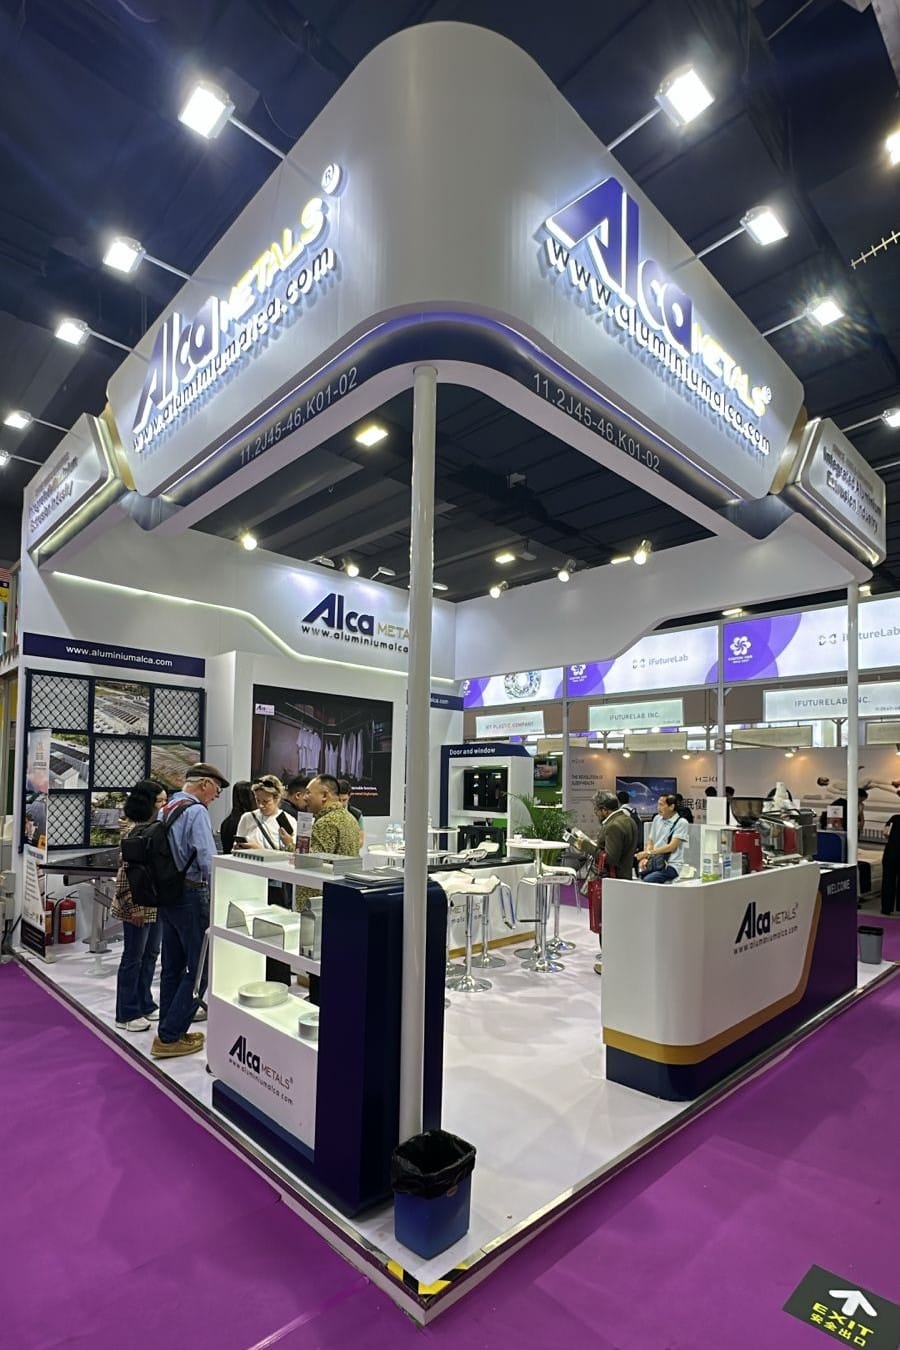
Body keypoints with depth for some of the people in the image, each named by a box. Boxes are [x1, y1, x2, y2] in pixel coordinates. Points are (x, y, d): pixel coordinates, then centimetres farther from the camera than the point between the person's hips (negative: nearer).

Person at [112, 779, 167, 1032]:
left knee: (150, 954, 17)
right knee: (133, 957, 3)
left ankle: (145, 1004, 30)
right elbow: (127, 871, -20)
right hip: (139, 905, -9)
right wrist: (134, 907, -20)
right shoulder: (133, 830, -17)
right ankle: (126, 1014, 16)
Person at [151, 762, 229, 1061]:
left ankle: (170, 1030, 27)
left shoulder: (165, 809, 10)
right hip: (191, 895, -9)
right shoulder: (196, 811, -18)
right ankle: (169, 1037, 5)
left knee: (173, 966, 17)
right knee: (200, 968, 1)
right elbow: (208, 861, -23)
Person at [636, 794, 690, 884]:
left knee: (646, 881, -32)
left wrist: (648, 853, -15)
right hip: (654, 863, 5)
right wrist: (645, 858, -2)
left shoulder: (681, 823, -5)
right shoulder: (657, 818, 13)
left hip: (670, 866, -5)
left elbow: (671, 847, -12)